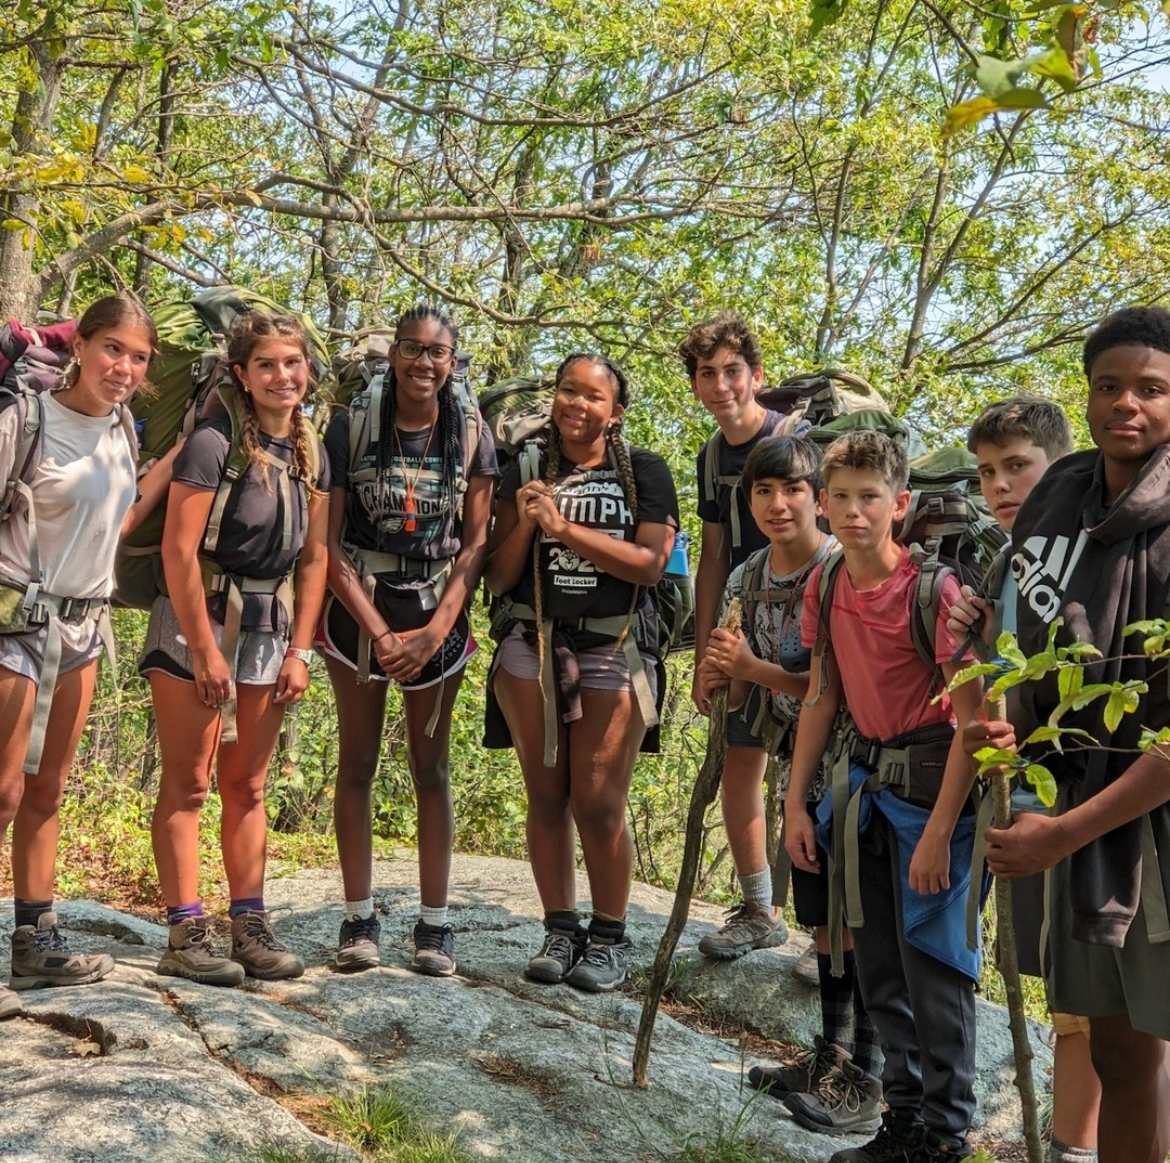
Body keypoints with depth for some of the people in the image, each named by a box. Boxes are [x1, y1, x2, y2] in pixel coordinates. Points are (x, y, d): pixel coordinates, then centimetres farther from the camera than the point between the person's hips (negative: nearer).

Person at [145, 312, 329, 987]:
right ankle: (185, 936, 2)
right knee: (189, 783, -2)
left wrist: (299, 651, 1)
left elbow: (314, 558, 7)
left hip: (269, 628, 6)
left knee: (247, 784, 9)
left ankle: (251, 928, 15)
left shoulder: (312, 456, 6)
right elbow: (179, 549, -17)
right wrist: (205, 649, -17)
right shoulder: (214, 443, -13)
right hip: (198, 620, -6)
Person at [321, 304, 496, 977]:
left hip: (439, 613, 1)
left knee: (431, 766, 5)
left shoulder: (472, 433, -1)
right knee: (358, 762, 3)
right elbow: (329, 542, -6)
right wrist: (378, 631, -12)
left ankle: (436, 923, 11)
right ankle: (360, 919, 12)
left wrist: (435, 631, -11)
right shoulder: (352, 428, -4)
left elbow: (476, 542, -1)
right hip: (359, 610, 0)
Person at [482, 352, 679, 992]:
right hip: (531, 646, 3)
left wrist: (564, 526, -13)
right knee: (546, 797, 6)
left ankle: (609, 938, 12)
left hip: (614, 650, -3)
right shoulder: (527, 473, 9)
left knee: (597, 804, -4)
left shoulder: (644, 472, 3)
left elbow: (650, 562, -11)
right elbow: (499, 579, 8)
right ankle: (560, 930, 20)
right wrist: (526, 524, -10)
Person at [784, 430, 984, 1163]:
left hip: (930, 782, -7)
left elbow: (971, 716, -19)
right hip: (863, 781, 7)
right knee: (878, 959, 13)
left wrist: (939, 830, -21)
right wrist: (797, 802, 8)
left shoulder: (935, 585, -18)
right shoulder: (825, 587, 1)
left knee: (931, 958, -2)